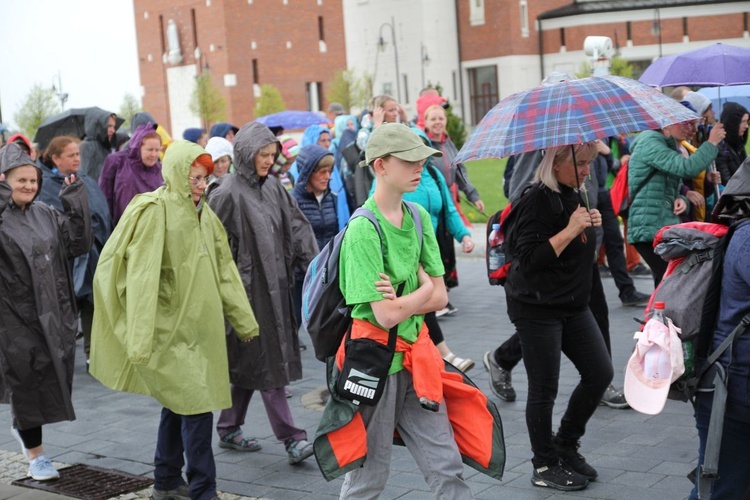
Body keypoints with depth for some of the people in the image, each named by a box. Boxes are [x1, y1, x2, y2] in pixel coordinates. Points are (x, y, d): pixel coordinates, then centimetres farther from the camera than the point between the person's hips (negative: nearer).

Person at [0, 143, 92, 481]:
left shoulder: (46, 215, 9)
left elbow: (79, 244, 4)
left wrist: (76, 207, -4)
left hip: (52, 312, 6)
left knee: (52, 376, 12)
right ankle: (35, 456, 15)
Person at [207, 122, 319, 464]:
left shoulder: (272, 187, 9)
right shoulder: (227, 194, -11)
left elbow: (296, 227, 7)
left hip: (275, 285, 7)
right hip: (248, 289, -7)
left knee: (249, 363, 14)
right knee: (267, 363, -5)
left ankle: (229, 429, 26)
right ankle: (291, 439, -3)